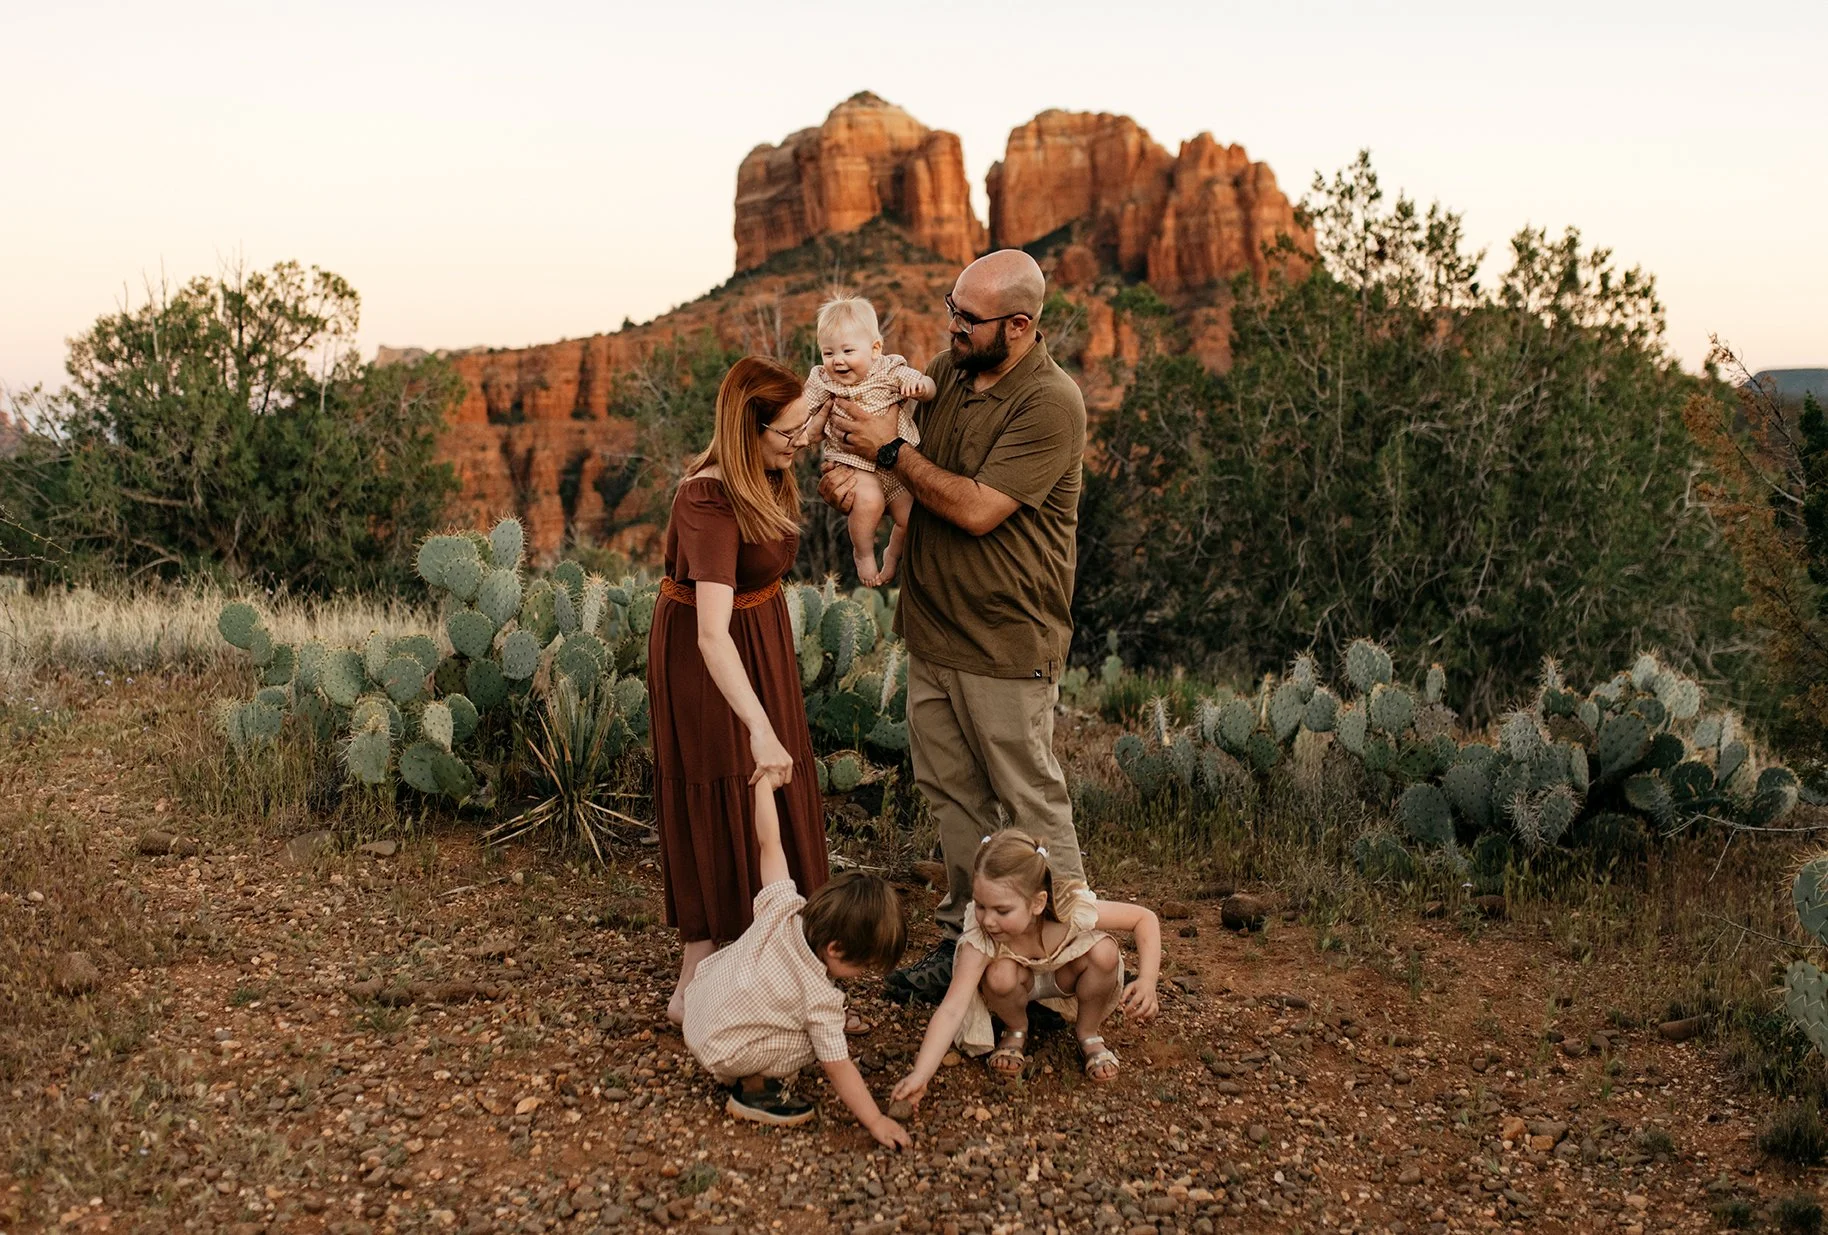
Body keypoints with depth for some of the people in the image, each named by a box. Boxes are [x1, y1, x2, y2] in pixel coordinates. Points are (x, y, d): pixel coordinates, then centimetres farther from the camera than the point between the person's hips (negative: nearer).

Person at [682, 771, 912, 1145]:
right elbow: (838, 1069, -22)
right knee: (816, 1038, -15)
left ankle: (749, 1074, 17)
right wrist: (875, 1122, -15)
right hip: (719, 1054, -7)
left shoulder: (785, 909, -16)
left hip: (700, 1001, 7)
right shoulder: (822, 999, -27)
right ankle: (752, 1088, -3)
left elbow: (769, 844, -10)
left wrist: (764, 783, 0)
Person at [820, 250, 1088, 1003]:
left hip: (1006, 646, -7)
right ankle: (965, 937, 30)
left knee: (1032, 805, 3)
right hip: (930, 630, 7)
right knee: (950, 794, 16)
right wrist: (845, 472, -7)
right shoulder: (947, 370, 5)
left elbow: (978, 509, -23)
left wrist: (889, 450, -17)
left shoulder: (1050, 405, -18)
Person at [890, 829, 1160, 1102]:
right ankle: (1016, 1032, 0)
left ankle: (1088, 1034, -3)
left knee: (1104, 952, -31)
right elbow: (951, 1010, -42)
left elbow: (1145, 918, -23)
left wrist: (1147, 981, -37)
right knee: (1000, 975, -35)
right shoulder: (980, 937, -37)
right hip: (1023, 983, 0)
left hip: (1065, 977, 1)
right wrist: (919, 1075, -53)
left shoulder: (1073, 910, -36)